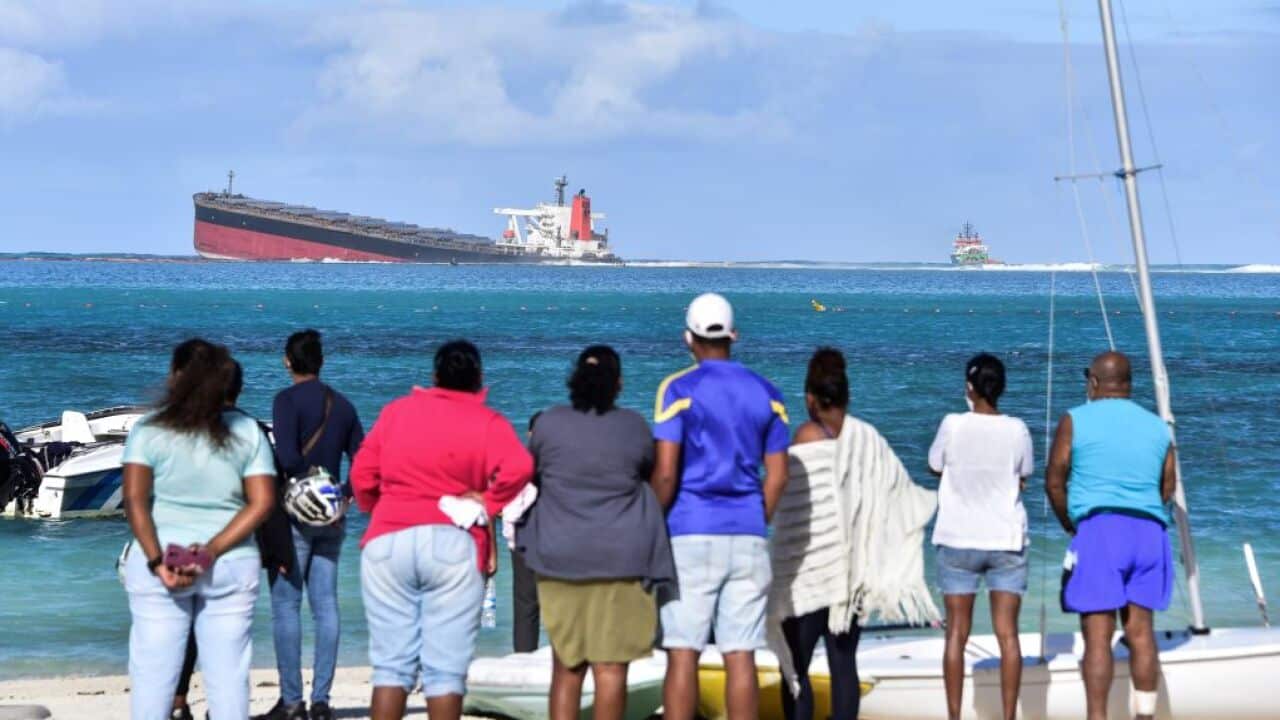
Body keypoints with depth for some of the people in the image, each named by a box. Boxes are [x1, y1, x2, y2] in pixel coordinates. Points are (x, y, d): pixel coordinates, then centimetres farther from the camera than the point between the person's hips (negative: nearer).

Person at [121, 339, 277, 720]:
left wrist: (156, 560, -14)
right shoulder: (248, 431, 5)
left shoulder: (149, 430, -1)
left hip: (159, 567, -2)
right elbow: (262, 502, -3)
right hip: (232, 566, 2)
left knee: (152, 674, 2)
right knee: (228, 675, 5)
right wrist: (212, 551, -8)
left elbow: (135, 499, -12)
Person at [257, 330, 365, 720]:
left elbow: (288, 458, -20)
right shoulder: (342, 405, 10)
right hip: (331, 520, 6)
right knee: (326, 607, 6)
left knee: (286, 607, -2)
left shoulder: (287, 400, -9)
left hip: (294, 515, -6)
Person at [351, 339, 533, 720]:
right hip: (453, 546, -2)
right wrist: (487, 502, -1)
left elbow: (362, 475, 9)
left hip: (387, 543, 2)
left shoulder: (396, 411, 11)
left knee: (392, 664, 5)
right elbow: (519, 468, -16)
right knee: (445, 669, 1)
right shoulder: (487, 422, 2)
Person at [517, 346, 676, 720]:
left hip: (560, 557, 2)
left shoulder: (549, 423, 0)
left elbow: (529, 467, 16)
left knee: (565, 666, 10)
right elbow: (651, 475, 13)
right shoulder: (633, 426, -2)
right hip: (621, 558, -2)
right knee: (611, 666, 0)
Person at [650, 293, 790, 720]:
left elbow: (665, 473, -11)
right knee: (740, 657, 4)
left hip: (691, 535, -4)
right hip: (748, 539, 4)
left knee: (682, 654, -1)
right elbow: (777, 476, 8)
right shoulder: (766, 394, 9)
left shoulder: (679, 389, -5)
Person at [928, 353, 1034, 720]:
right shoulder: (1017, 430, -5)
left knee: (957, 633, 6)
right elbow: (1023, 479, 6)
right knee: (1007, 632, 3)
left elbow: (935, 467, 5)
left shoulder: (953, 425, -9)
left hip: (958, 541, -1)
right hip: (1007, 540, 1)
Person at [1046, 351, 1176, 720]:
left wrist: (1069, 523, 15)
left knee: (1097, 633, -6)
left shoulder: (1075, 421, 2)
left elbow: (1054, 482, 1)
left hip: (1099, 528, -4)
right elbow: (1167, 487, 17)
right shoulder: (1157, 426, 15)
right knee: (1141, 631, 8)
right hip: (1149, 531, 5)